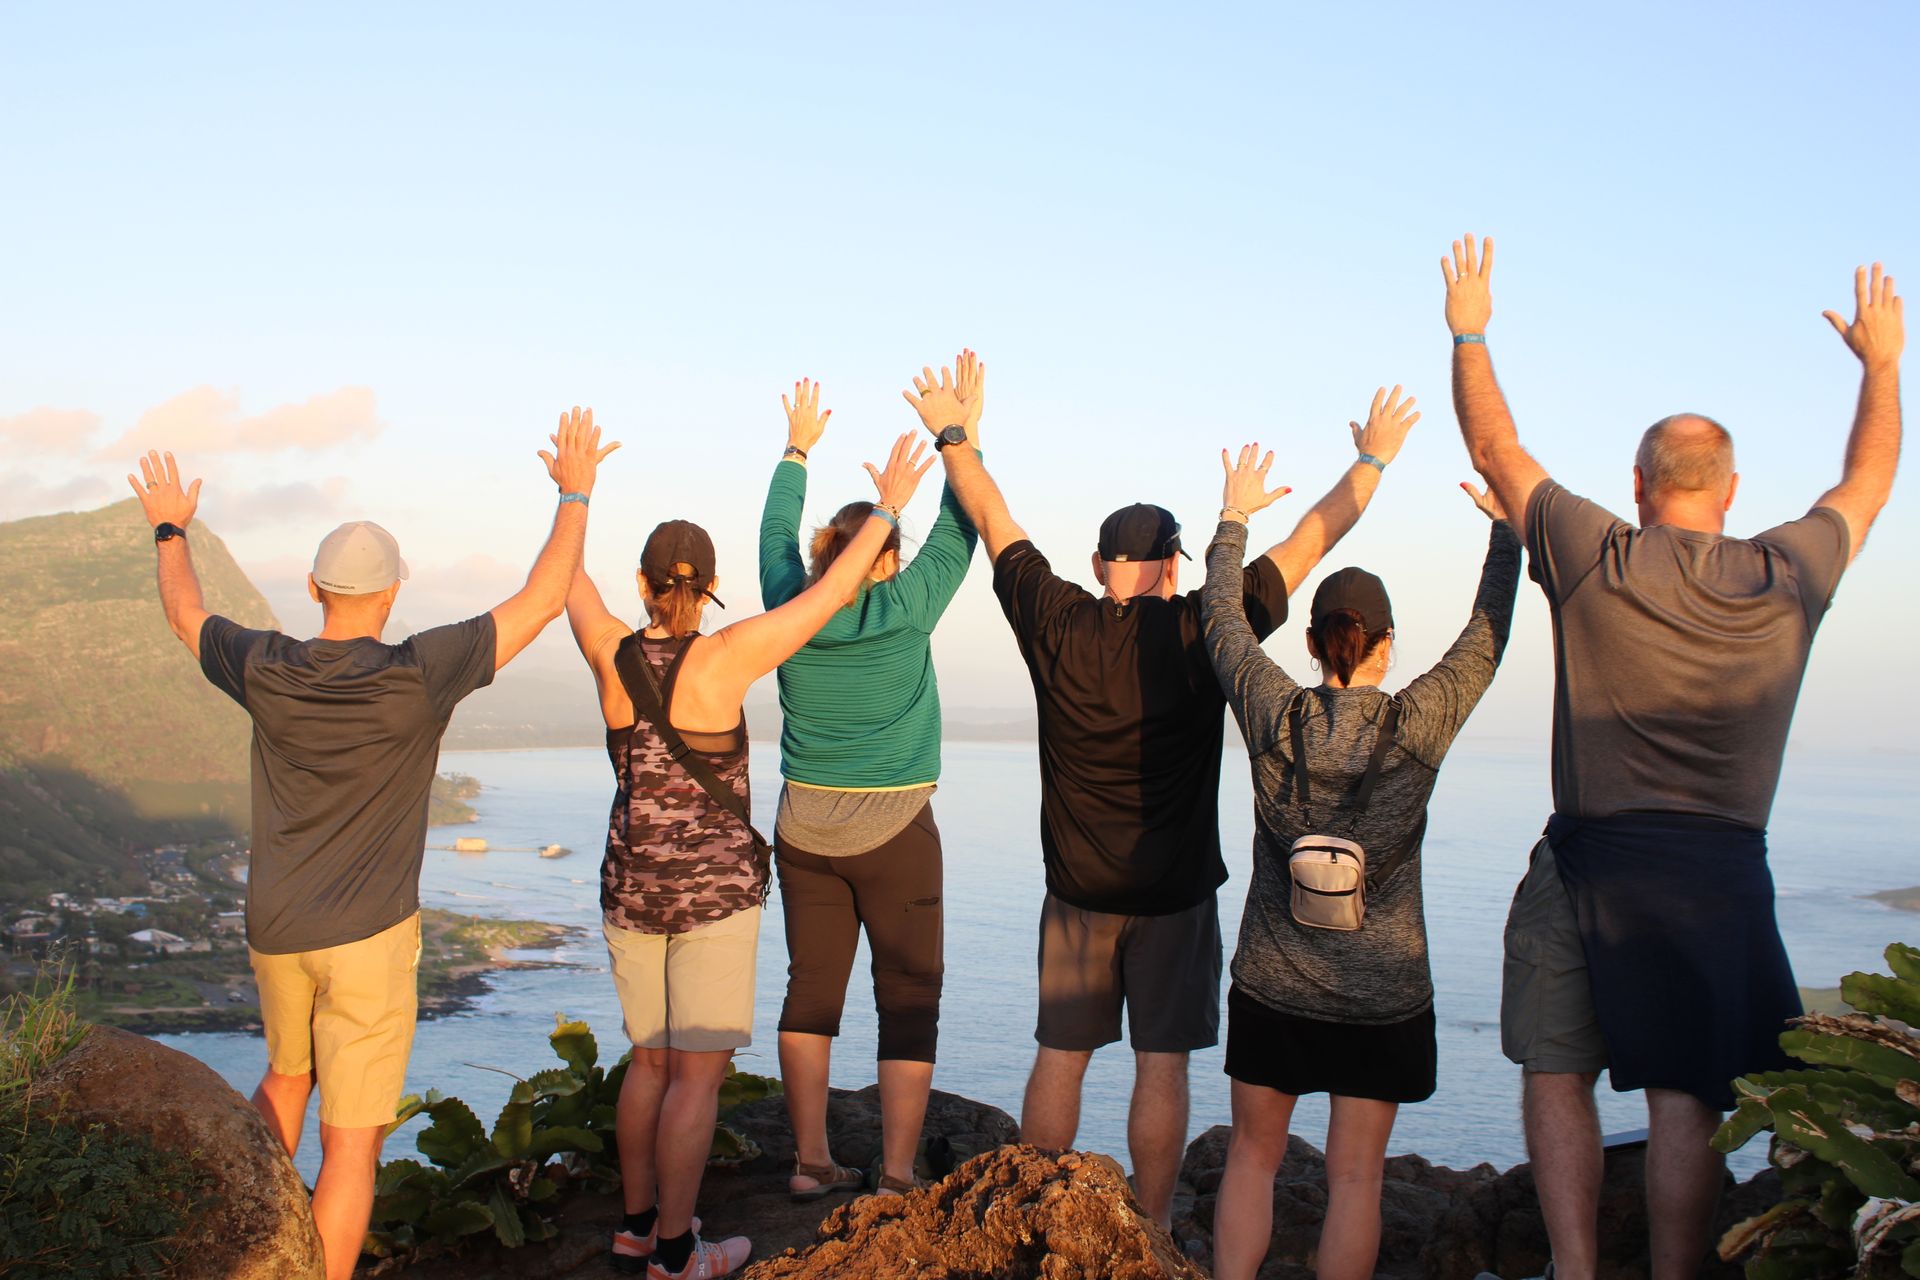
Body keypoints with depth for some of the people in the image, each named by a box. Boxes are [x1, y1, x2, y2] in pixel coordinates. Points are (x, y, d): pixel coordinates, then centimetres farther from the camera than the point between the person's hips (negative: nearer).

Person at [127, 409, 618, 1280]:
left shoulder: (266, 671, -7)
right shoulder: (417, 676, -18)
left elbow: (186, 616, 15)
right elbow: (543, 600, -14)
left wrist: (170, 530, 32)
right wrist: (575, 492, -3)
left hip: (275, 930, 5)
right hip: (368, 939, -5)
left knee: (289, 1076, 31)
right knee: (352, 1140, 4)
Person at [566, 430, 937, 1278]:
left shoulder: (612, 654, -4)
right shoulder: (725, 659, -16)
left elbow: (570, 581, 15)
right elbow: (827, 595, -11)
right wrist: (888, 508, -2)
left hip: (631, 887, 5)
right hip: (714, 891, -5)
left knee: (649, 1062, 19)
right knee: (698, 1074, 4)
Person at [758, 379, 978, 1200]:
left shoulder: (789, 610, -1)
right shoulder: (905, 611, -11)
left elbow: (776, 531, 16)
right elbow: (958, 530, -1)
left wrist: (797, 448, 29)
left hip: (804, 831, 4)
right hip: (894, 832, -4)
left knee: (811, 990, 12)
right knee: (909, 1001, 4)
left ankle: (810, 1162, 19)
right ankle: (896, 1179, 5)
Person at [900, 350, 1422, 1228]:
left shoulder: (1054, 623, -6)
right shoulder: (1201, 632, -11)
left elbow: (992, 520, 6)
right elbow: (1311, 539, -2)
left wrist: (954, 434, 19)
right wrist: (1374, 460, 10)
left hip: (1076, 889, 2)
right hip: (1174, 892, -2)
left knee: (1060, 1056, 12)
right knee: (1161, 1065, 7)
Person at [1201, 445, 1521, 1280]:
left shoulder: (1271, 713, -9)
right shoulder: (1420, 724, -11)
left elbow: (1221, 616, 6)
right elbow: (1487, 636, 4)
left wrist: (1234, 518, 20)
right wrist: (1506, 530, 17)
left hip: (1271, 983, 1)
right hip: (1383, 992, -1)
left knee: (1252, 1158, 15)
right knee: (1354, 1178, 7)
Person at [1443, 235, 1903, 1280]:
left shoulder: (1594, 561, -6)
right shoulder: (1788, 578, 2)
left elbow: (1495, 450, 6)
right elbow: (1867, 483, 22)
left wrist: (1468, 334, 19)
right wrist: (1881, 362, 36)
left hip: (1588, 860, -2)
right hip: (1720, 872, 2)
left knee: (1557, 1075, 9)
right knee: (1685, 1100, 6)